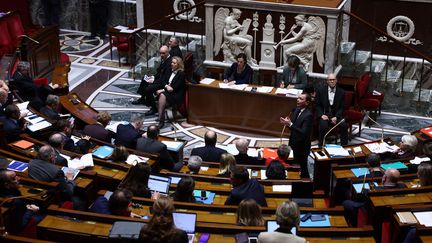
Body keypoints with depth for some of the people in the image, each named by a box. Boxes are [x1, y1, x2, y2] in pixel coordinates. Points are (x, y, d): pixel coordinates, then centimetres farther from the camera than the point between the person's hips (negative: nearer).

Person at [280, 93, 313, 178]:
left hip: (302, 147, -8)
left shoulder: (308, 115, -24)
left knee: (302, 168, 6)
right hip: (294, 144, 8)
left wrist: (290, 124, -32)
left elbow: (304, 133, -30)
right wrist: (287, 123, -10)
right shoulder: (297, 110, 3)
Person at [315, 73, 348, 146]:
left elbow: (342, 107, 4)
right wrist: (321, 115, -12)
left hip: (336, 115, 1)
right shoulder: (321, 90, 4)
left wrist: (336, 117, -12)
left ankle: (344, 146, -14)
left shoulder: (341, 92, 5)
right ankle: (321, 146, -17)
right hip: (324, 114, -1)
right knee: (323, 126, -32)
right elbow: (317, 105, 5)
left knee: (344, 126, -26)